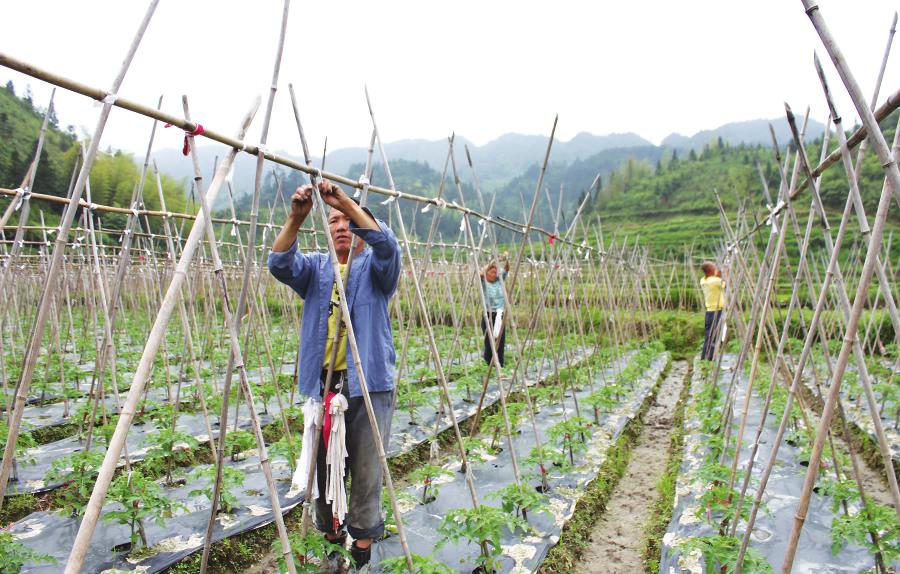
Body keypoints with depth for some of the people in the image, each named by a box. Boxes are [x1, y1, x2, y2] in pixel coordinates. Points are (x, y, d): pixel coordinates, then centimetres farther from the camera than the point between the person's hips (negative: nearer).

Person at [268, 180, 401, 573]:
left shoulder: (375, 268, 3)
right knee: (324, 473, 13)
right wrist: (295, 218, -25)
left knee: (366, 476, 4)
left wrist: (348, 203, -28)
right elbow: (280, 264, -9)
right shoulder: (316, 268, 11)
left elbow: (387, 245, -20)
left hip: (368, 386, -3)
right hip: (321, 385, 3)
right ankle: (331, 541, 32)